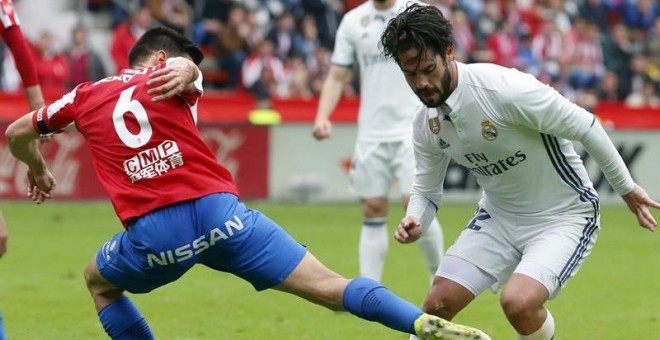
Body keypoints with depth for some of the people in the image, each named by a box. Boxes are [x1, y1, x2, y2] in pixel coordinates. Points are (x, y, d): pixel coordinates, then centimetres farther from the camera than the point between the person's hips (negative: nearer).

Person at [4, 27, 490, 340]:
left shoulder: (85, 97, 20)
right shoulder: (170, 81, 13)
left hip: (152, 234, 1)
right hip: (218, 211, -1)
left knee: (99, 283, 33)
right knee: (331, 286, -4)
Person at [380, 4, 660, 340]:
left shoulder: (503, 89, -28)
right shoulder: (425, 122, -6)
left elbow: (585, 126, -18)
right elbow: (426, 190, 9)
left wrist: (626, 187, -8)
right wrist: (414, 221, -15)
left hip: (564, 215, -6)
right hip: (498, 217, 6)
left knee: (518, 303, -29)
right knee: (436, 306, -4)